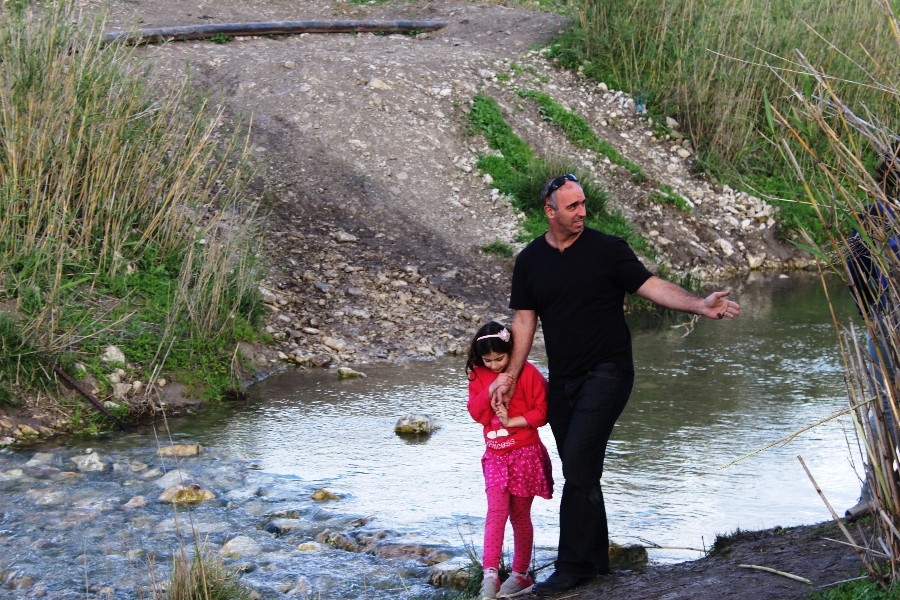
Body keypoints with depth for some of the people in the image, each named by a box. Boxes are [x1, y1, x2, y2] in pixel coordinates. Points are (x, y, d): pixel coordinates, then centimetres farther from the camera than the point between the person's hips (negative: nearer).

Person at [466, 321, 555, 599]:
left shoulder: (528, 373, -7)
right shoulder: (479, 376, 5)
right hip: (495, 455, 3)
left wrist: (512, 421, -16)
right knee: (496, 510, -10)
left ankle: (520, 574, 15)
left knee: (520, 515, 5)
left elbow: (541, 412, -7)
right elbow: (475, 412, -4)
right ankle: (490, 573, -17)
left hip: (525, 453, -3)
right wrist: (491, 388, -18)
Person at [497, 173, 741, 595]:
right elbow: (524, 320, 9)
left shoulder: (607, 249, -4)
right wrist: (511, 377, 2)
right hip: (563, 381, 5)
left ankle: (573, 566, -12)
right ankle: (596, 561, 21)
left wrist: (699, 304, -23)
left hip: (607, 372, -5)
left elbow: (650, 286, -8)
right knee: (580, 473, 9)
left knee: (579, 464, -17)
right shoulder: (530, 260, 7)